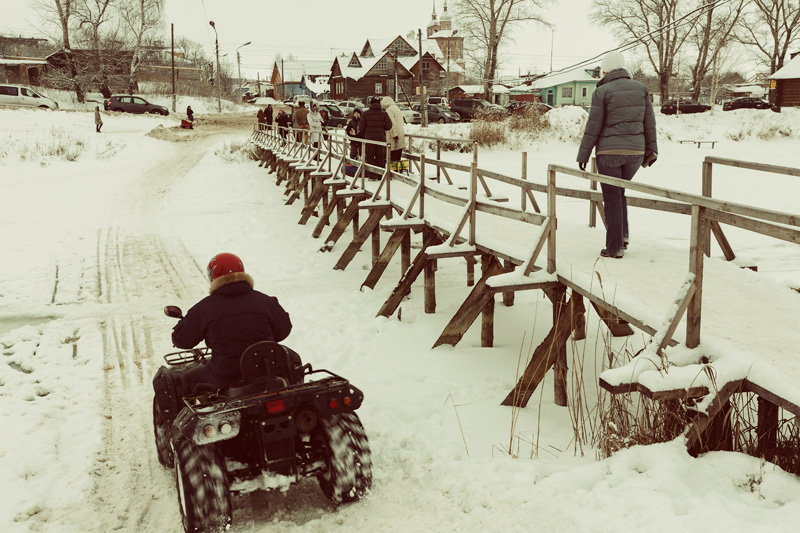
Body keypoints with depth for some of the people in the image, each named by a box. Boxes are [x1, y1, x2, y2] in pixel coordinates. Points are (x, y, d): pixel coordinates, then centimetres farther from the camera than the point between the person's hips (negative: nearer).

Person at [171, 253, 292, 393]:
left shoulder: (204, 309, -6)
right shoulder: (264, 301, -1)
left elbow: (181, 340, 3)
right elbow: (283, 330, 8)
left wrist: (183, 322, 24)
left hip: (226, 377, -1)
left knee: (198, 380, 26)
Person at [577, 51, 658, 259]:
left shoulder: (602, 92, -6)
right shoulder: (640, 88, 7)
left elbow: (593, 127, -7)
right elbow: (649, 122, 6)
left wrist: (583, 155, 1)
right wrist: (651, 150, 11)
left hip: (609, 151, -4)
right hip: (635, 152, 5)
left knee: (612, 199, 3)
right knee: (618, 193, 23)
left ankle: (614, 247, 6)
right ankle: (622, 236, 15)